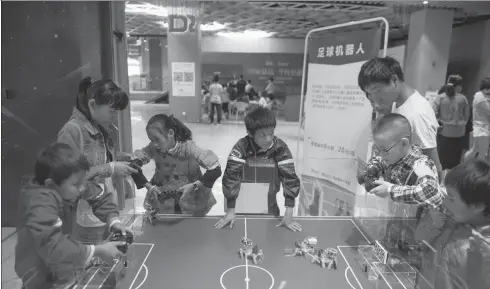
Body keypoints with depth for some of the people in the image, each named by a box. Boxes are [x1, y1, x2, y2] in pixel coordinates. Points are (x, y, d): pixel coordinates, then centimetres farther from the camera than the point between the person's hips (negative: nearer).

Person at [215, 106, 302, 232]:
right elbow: (231, 176, -25)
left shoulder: (280, 148, -18)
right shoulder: (241, 147, -22)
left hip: (269, 206, 2)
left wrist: (288, 215, -25)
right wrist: (230, 211, -26)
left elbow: (290, 177, -20)